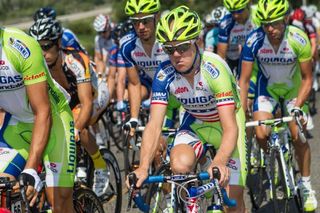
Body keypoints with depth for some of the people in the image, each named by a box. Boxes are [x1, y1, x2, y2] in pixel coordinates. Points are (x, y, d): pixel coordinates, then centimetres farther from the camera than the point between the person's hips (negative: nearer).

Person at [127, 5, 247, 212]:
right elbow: (154, 125, -25)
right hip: (195, 124, 2)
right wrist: (143, 167, -41)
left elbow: (230, 127, -39)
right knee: (180, 166, -30)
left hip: (225, 124, -2)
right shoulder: (165, 74, -22)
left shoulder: (214, 69, -33)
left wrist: (220, 162, -57)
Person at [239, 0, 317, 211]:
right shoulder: (254, 41, -28)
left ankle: (306, 185, 6)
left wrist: (297, 107, -29)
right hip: (267, 87, 1)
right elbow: (244, 80, -19)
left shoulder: (299, 40, -29)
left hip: (293, 88, -1)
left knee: (298, 134, -13)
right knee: (262, 134, -17)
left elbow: (307, 79, -17)